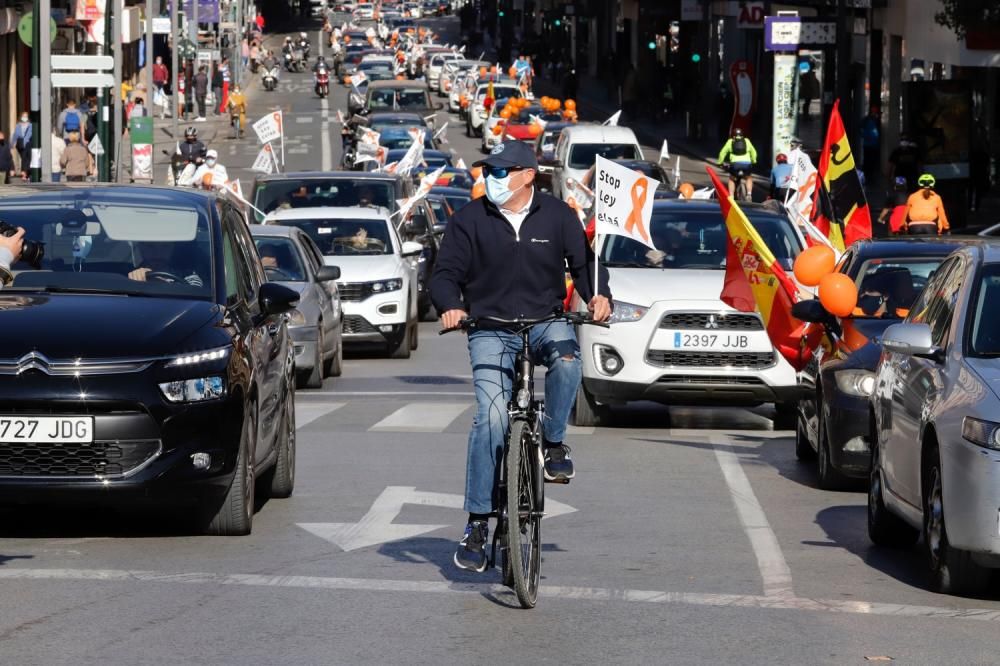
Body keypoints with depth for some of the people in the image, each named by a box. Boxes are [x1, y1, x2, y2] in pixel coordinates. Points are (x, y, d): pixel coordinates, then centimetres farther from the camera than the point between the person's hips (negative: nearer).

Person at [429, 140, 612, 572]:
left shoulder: (557, 216, 4)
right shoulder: (470, 220, 1)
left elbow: (584, 261, 8)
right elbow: (445, 274, 0)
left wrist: (597, 295, -13)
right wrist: (450, 306, -21)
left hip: (546, 321, 1)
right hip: (490, 330, -1)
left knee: (566, 356, -35)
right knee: (491, 417, -16)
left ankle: (554, 442, -10)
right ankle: (477, 523, -10)